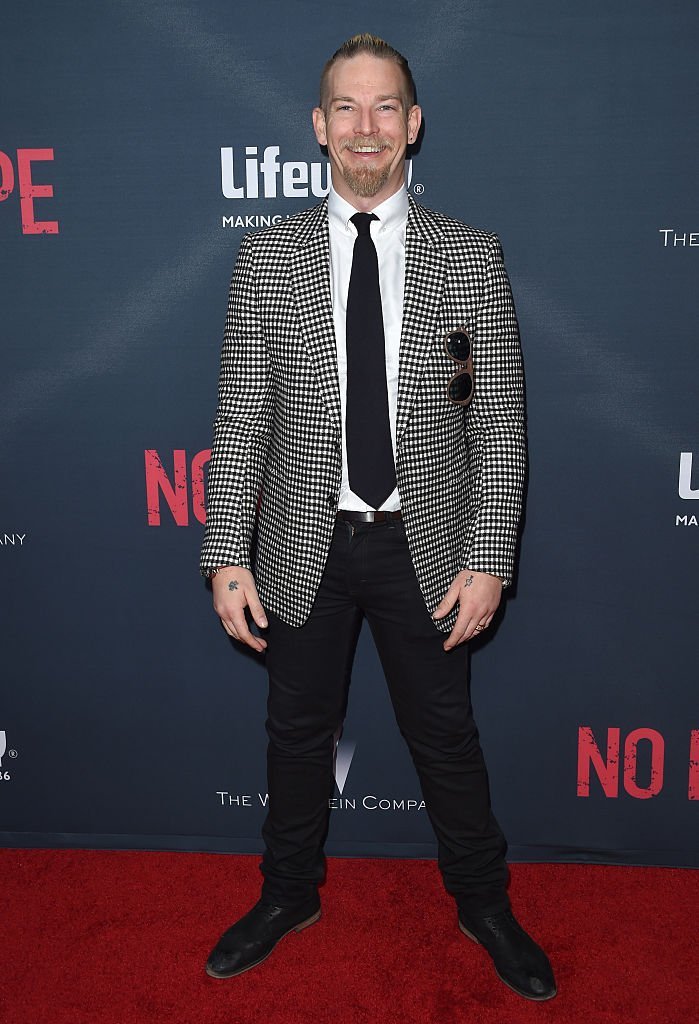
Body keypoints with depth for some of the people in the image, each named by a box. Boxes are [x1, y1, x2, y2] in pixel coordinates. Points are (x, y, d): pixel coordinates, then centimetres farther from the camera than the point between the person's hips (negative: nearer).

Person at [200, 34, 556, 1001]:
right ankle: (290, 894, 42)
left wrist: (488, 560, -8)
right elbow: (242, 417, -2)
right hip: (304, 545, 1)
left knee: (447, 738, 14)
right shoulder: (267, 257, -2)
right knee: (298, 730, 17)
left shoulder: (471, 257, -3)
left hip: (426, 546, 0)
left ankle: (484, 904, 39)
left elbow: (500, 423, -3)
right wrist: (229, 557, -7)